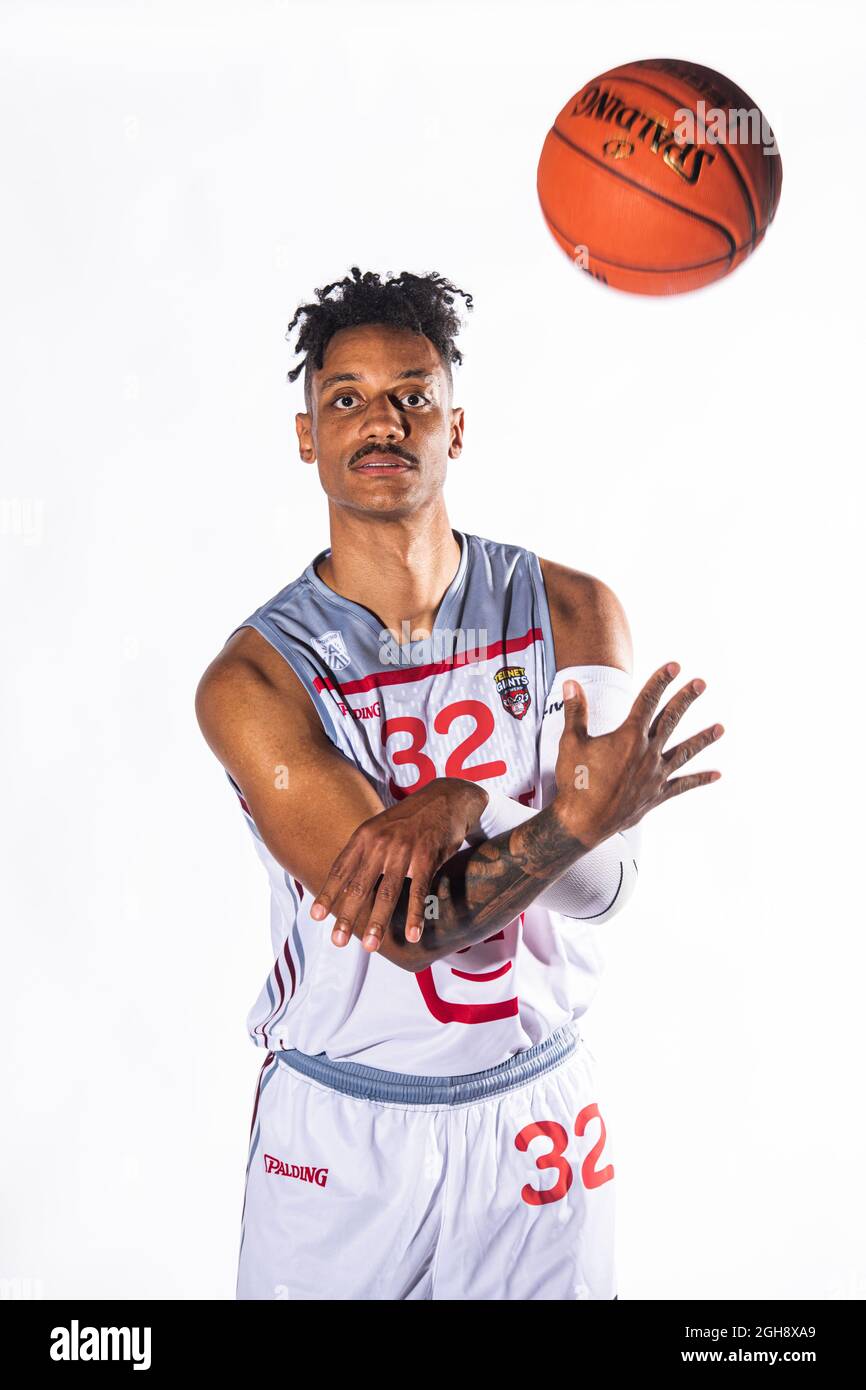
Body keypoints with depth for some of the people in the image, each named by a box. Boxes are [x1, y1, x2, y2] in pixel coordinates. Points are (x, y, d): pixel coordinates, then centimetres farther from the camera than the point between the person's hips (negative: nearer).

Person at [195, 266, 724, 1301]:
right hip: (340, 1129, -1)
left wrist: (462, 807, -31)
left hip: (537, 1104, 2)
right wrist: (572, 819, -36)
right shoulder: (252, 680, -14)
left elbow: (601, 885, -13)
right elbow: (410, 930, -21)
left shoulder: (572, 612, -6)